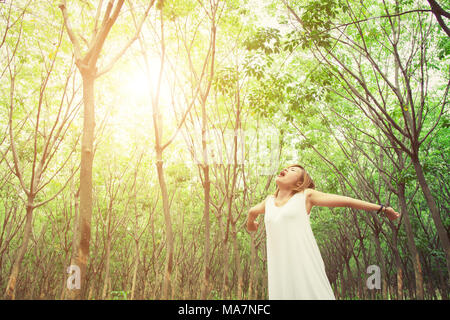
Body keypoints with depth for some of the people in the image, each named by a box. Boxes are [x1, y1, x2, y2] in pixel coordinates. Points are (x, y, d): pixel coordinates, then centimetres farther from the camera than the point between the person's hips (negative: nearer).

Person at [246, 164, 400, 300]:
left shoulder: (305, 195, 8)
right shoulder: (269, 200, 19)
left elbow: (346, 201, 10)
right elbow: (252, 212, 40)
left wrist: (382, 209, 14)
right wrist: (250, 224, 60)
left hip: (305, 267, -3)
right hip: (279, 271, 3)